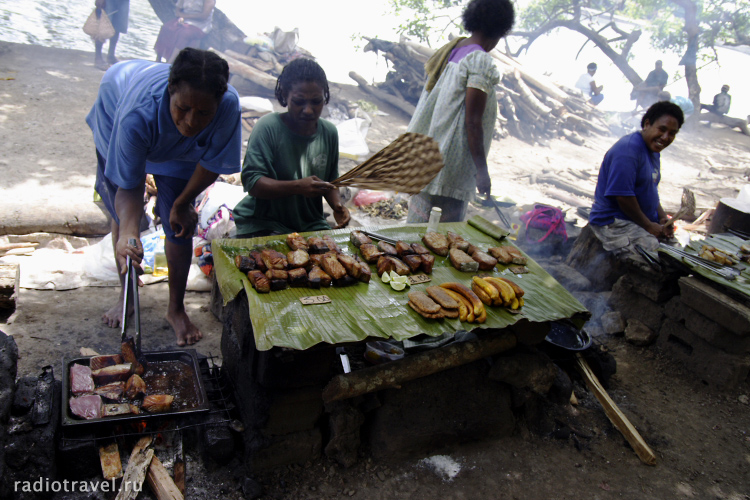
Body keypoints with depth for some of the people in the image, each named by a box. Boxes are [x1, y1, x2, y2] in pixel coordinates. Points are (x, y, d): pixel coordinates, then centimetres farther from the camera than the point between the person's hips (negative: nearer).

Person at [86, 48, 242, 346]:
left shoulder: (229, 105, -41)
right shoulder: (137, 114, -46)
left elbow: (213, 162, -23)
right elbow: (129, 187, -38)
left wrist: (182, 203, -11)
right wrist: (128, 233, -57)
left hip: (179, 153, 1)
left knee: (179, 226, -5)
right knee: (122, 215, 7)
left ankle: (176, 308, 15)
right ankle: (126, 296, 31)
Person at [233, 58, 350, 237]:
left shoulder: (329, 132, 3)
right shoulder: (268, 128, -14)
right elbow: (252, 182, -20)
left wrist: (337, 205, -8)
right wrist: (297, 187, -33)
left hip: (311, 224, 5)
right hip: (262, 225, -5)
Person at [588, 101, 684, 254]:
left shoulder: (653, 150, 13)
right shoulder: (628, 149, -20)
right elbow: (622, 196, -24)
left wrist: (663, 217, 7)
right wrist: (648, 226, -15)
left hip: (644, 220, 10)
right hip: (614, 223, -10)